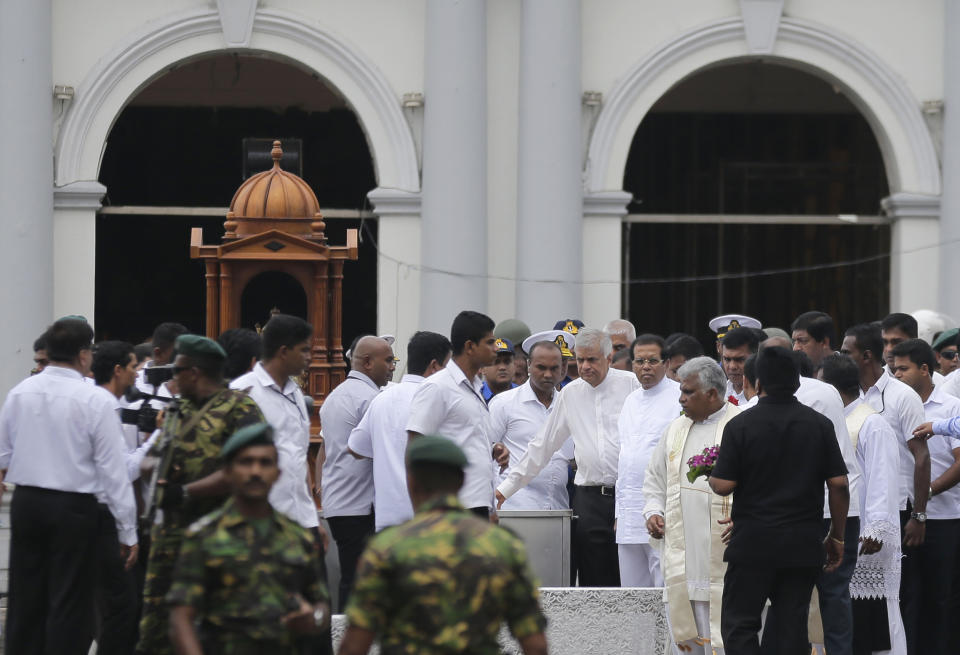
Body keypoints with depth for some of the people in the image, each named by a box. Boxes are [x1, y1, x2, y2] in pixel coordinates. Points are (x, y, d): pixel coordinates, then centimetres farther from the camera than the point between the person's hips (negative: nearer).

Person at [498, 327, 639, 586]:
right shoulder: (570, 394, 14)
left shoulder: (632, 385, 1)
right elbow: (543, 446, 20)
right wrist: (507, 487, 17)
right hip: (589, 499, 4)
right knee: (592, 580, 0)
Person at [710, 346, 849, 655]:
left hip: (753, 543, -3)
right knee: (793, 626, 7)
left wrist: (710, 477, 14)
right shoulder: (819, 424, 1)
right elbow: (839, 484, 0)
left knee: (739, 623, 2)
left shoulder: (740, 425, -7)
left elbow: (724, 485, -9)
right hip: (803, 545, 3)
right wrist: (836, 536, 10)